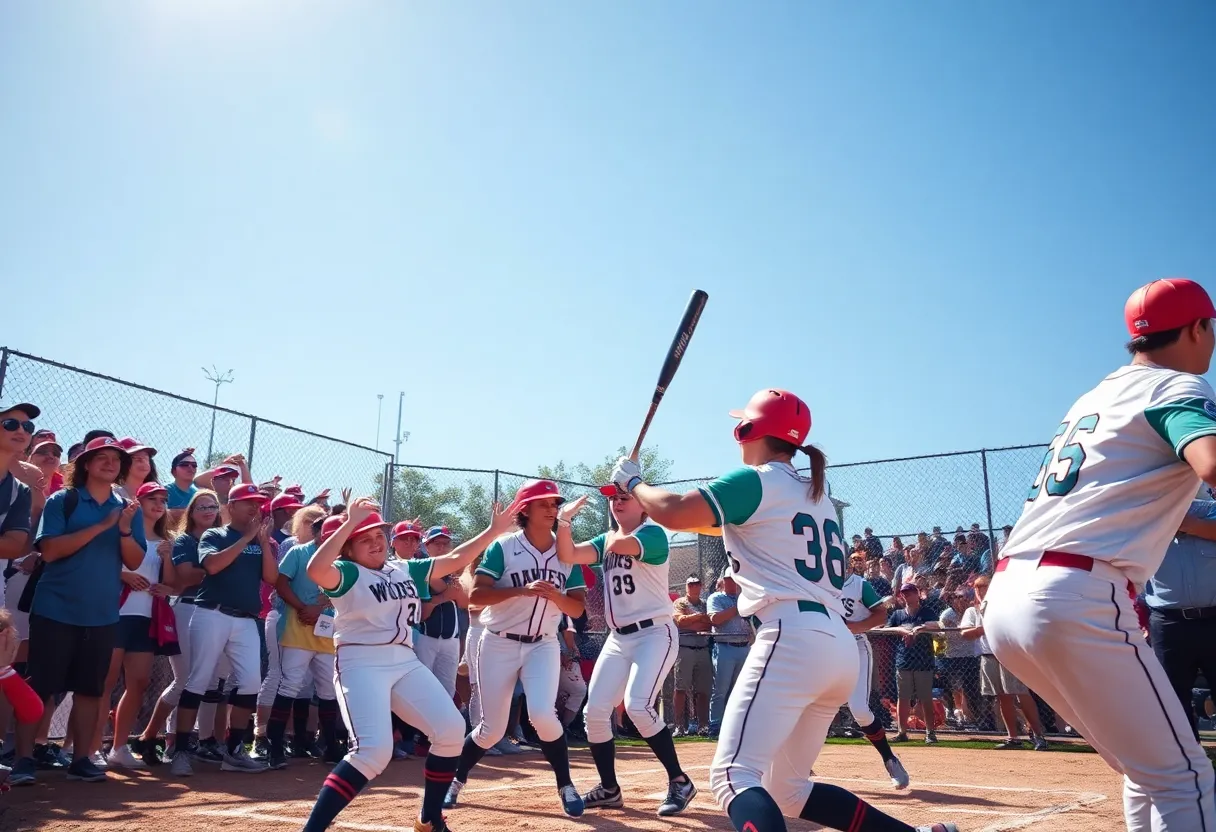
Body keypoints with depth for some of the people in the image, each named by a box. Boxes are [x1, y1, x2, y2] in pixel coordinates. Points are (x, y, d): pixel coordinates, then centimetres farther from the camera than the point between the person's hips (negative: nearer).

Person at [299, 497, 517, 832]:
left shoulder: (406, 568, 13)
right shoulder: (347, 573, -6)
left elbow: (454, 560, 16)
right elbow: (316, 570, -29)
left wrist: (494, 530, 11)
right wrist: (349, 523, -25)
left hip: (405, 662, 7)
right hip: (361, 664, -7)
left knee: (451, 729, -4)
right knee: (374, 750, -25)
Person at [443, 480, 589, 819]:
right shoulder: (503, 547, -9)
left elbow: (578, 609, 1)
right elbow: (475, 595, -17)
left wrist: (555, 596, -20)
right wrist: (523, 590, -28)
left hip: (543, 645, 2)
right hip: (500, 645, -2)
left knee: (543, 715, -20)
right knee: (492, 729, 4)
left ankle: (565, 785, 2)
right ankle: (455, 781, 31)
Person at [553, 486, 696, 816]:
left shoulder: (653, 533, -9)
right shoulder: (606, 540, 12)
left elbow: (618, 545, -28)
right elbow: (568, 555, -3)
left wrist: (618, 530, -6)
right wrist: (564, 519, -17)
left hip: (655, 634, -7)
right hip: (618, 638, 8)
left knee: (638, 706, -23)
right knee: (595, 711, 0)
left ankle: (679, 782, -7)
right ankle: (609, 789, 16)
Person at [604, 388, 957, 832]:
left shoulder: (756, 480, -1)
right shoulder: (817, 493, 25)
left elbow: (673, 512, -8)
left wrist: (632, 481, 9)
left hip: (793, 639, -9)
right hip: (839, 645, 9)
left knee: (733, 775, -17)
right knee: (786, 789, 18)